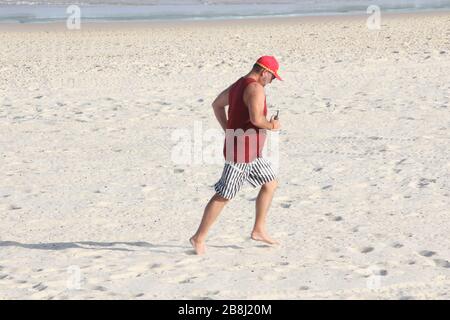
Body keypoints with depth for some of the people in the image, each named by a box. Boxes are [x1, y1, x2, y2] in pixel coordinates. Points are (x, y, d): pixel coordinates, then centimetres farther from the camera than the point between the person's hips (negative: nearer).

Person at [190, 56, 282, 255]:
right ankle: (199, 238, 4)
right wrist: (271, 125, -12)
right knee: (224, 196, -4)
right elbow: (256, 119, -33)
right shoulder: (255, 89, -19)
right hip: (241, 152, -10)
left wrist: (228, 131, 21)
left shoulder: (238, 85, 12)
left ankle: (259, 230, 21)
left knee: (270, 184, 16)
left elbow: (217, 105, 24)